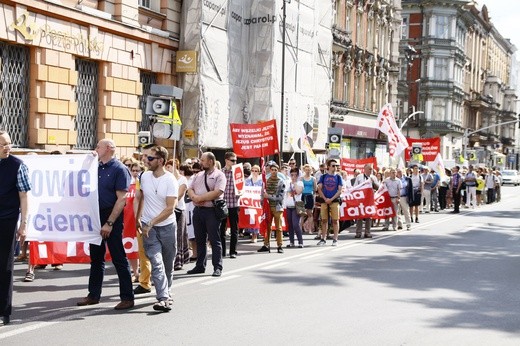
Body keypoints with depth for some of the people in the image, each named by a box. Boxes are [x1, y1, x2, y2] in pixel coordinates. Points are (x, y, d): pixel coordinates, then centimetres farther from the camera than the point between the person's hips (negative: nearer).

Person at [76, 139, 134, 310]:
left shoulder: (119, 169, -11)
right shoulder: (97, 168, 11)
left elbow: (121, 199, -16)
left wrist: (109, 223, -20)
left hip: (112, 218, -7)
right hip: (96, 216, 7)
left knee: (119, 259, -3)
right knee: (96, 258, 14)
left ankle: (127, 297, 3)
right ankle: (93, 294, 23)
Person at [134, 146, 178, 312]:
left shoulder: (171, 180, -12)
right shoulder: (145, 176, 1)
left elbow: (170, 208, -16)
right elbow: (140, 197, 18)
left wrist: (151, 223, -18)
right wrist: (138, 218, 10)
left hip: (167, 226, -2)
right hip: (148, 228, 2)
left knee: (168, 264, 11)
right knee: (156, 263, -11)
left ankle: (166, 293, 31)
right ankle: (163, 298, -17)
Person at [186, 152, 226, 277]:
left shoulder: (219, 175, -4)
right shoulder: (198, 175, 17)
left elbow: (217, 192, -18)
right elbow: (190, 190, 12)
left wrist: (200, 198, -15)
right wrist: (194, 197, -10)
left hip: (211, 210, -7)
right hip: (198, 210, 7)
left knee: (214, 240, -3)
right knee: (200, 240, 12)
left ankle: (217, 267, 0)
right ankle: (200, 266, 20)